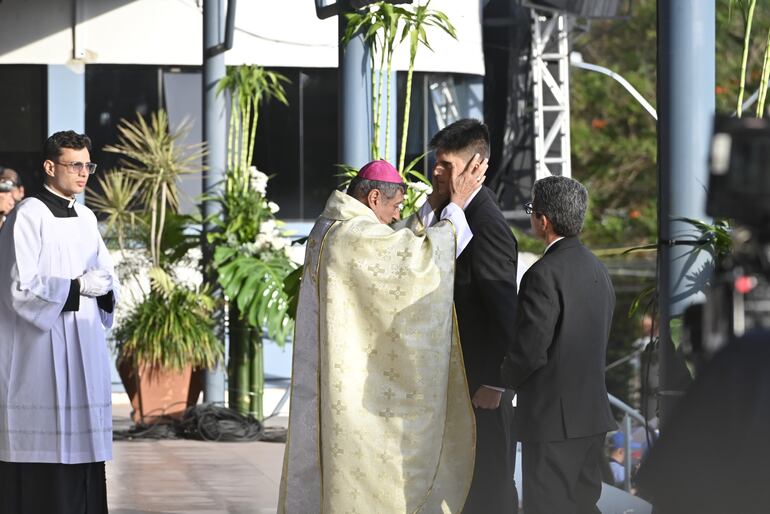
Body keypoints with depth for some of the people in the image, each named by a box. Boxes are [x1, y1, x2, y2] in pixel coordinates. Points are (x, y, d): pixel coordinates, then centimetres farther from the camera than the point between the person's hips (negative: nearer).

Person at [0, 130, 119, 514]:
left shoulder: (86, 218, 15)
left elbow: (105, 275, 18)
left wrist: (104, 286, -4)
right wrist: (77, 286, -15)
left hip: (83, 351, 7)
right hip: (42, 353, -7)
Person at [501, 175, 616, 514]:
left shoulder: (545, 275, -17)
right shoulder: (597, 270, 10)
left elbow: (529, 350, -19)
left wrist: (507, 380, 2)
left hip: (552, 418, -9)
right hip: (593, 412, 9)